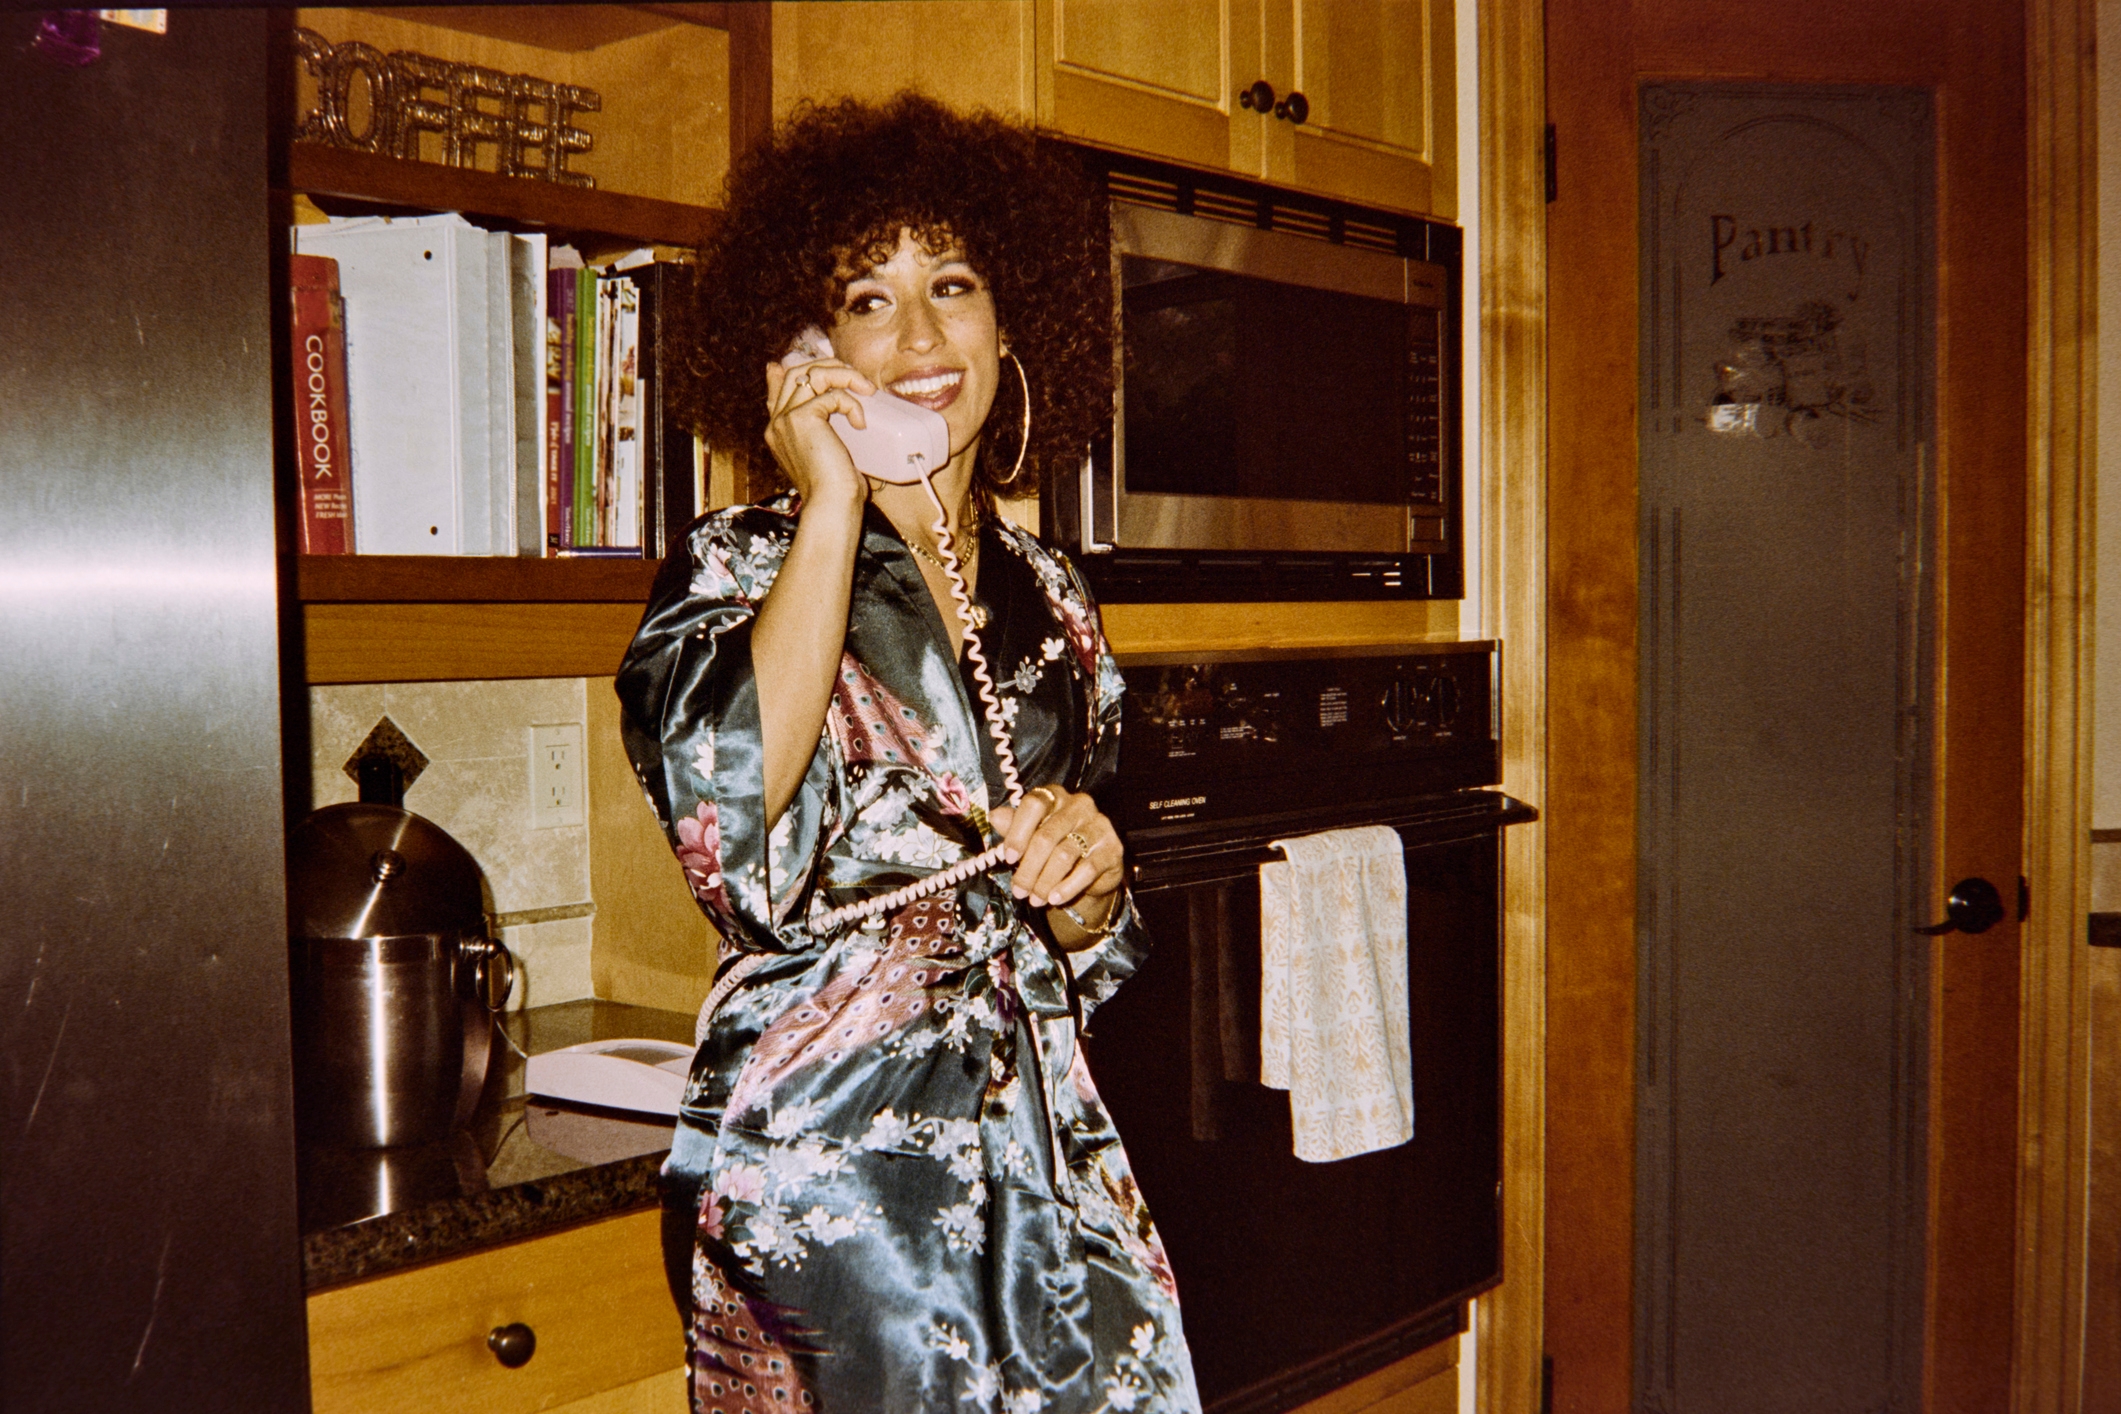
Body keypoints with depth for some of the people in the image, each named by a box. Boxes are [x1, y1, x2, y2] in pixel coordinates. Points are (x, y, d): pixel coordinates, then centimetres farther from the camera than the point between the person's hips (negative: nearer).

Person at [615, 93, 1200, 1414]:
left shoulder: (1047, 597, 9)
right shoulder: (742, 563, -3)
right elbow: (729, 814, -25)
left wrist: (1087, 868, -6)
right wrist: (834, 505, -17)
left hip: (1044, 1147, 5)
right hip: (825, 1162, -4)